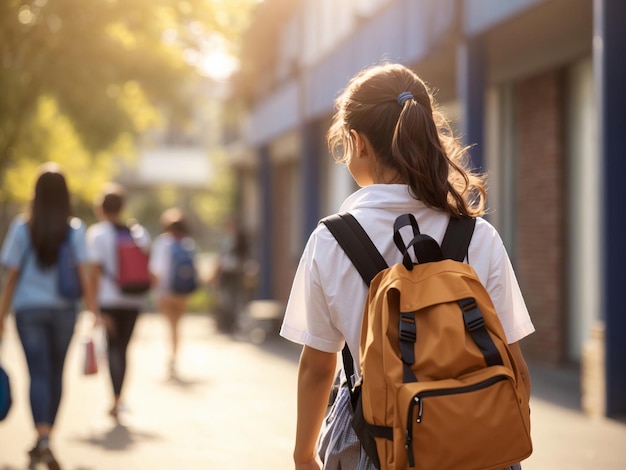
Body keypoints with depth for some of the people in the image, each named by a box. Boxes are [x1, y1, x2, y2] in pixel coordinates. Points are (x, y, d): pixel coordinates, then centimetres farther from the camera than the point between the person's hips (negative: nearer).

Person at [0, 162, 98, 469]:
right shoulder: (75, 229, -2)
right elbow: (83, 276, -6)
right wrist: (93, 312, -2)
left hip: (28, 309, -1)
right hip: (64, 309, 1)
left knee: (38, 374, -4)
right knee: (55, 374, 14)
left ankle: (43, 440, -23)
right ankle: (43, 442, 24)